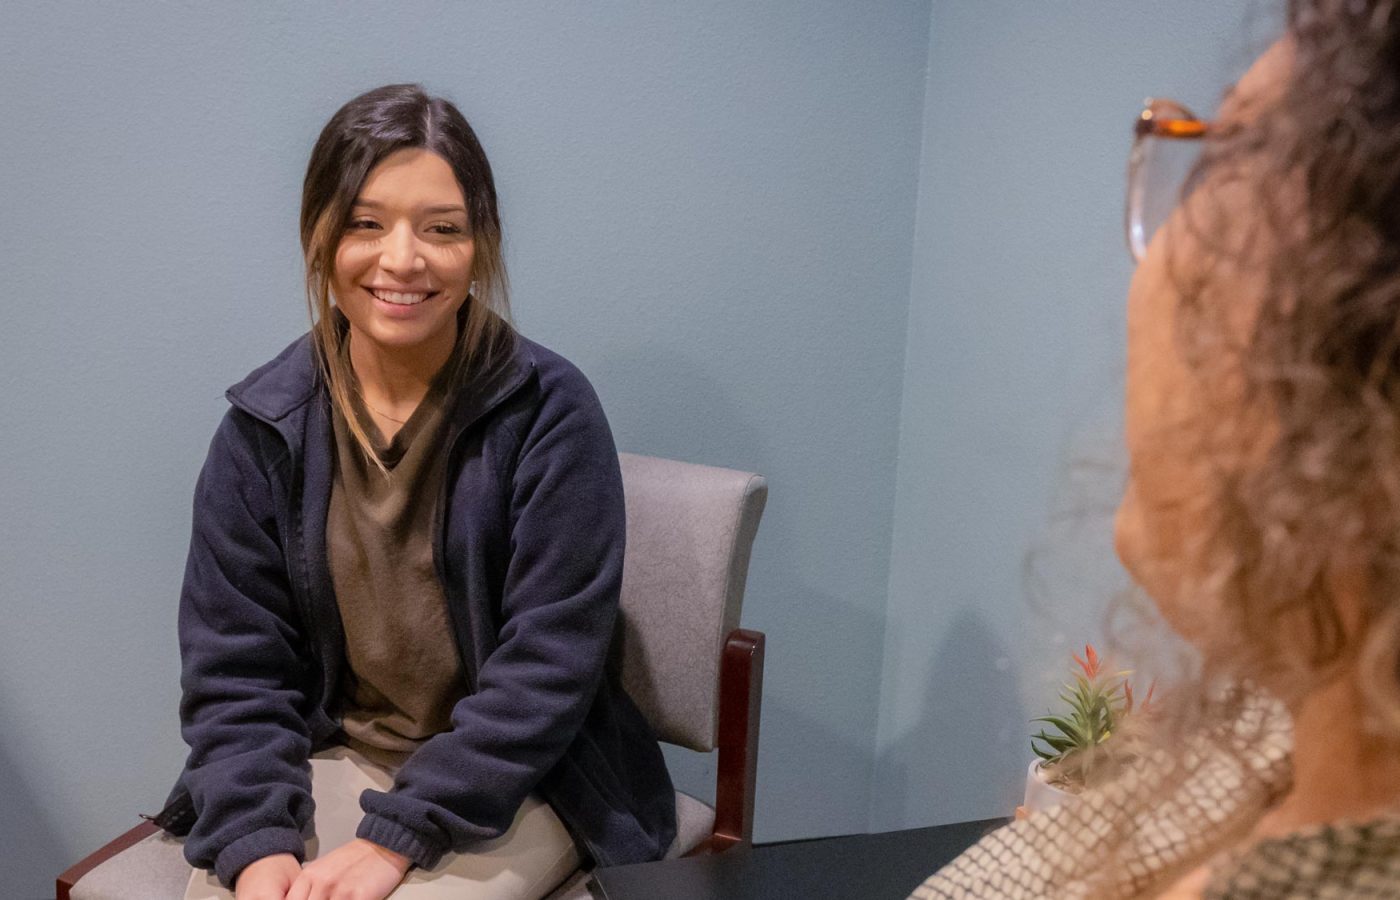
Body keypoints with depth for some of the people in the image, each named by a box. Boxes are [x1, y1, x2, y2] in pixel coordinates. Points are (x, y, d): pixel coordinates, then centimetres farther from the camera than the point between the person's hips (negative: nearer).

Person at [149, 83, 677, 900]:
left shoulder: (549, 410, -13)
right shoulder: (264, 428, -3)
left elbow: (547, 666, -15)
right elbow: (234, 669, -1)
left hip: (515, 780, -2)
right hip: (337, 754, 3)